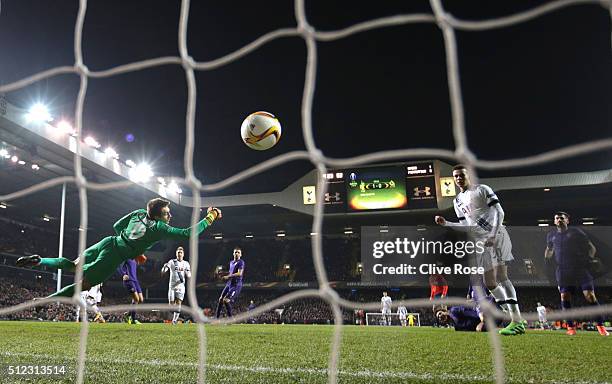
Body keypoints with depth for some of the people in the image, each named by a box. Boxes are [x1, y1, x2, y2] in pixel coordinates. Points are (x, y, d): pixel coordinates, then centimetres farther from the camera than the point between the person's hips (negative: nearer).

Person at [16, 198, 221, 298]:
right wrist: (209, 218, -6)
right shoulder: (160, 228, -10)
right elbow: (187, 234, -12)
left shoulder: (138, 213, 9)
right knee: (84, 284, 3)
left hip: (109, 242, 7)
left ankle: (39, 261, 3)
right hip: (114, 257, -6)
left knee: (73, 265, 20)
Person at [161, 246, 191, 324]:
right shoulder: (172, 262, 4)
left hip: (181, 286, 0)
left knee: (178, 302, -13)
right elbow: (163, 272, -7)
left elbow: (189, 276, 2)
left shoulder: (186, 264, 8)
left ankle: (175, 320, -12)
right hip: (172, 286, 0)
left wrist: (185, 271, -19)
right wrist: (164, 267, -30)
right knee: (171, 304, 1)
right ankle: (174, 317, 27)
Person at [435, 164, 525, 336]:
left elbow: (498, 213, -6)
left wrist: (493, 235, -18)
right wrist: (445, 223, 5)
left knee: (501, 277, -16)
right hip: (481, 241, 6)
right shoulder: (457, 201, 18)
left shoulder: (482, 189, 1)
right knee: (490, 283, 2)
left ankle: (517, 320, -16)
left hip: (497, 236, -6)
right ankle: (517, 320, 10)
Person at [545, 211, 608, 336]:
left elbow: (591, 248, 7)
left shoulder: (576, 232, 4)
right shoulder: (551, 235, 13)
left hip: (580, 269, -2)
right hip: (563, 271, 2)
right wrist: (548, 256, 8)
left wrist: (588, 259, -8)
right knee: (564, 297, -5)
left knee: (590, 295, -9)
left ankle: (600, 326, 1)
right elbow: (549, 249, 29)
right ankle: (570, 327, 2)